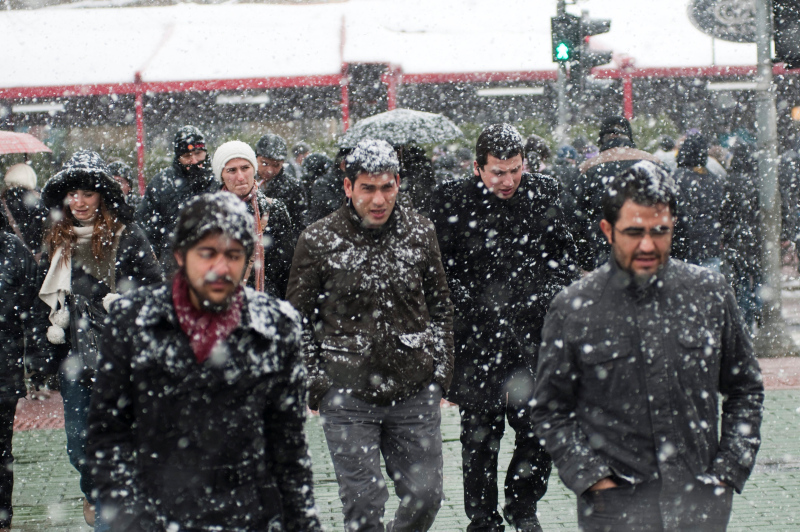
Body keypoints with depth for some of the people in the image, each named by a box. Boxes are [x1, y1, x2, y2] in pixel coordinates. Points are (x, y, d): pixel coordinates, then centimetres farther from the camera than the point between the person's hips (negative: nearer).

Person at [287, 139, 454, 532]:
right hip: (347, 396, -2)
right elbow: (299, 321, 3)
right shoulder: (318, 241, -4)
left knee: (425, 496, 5)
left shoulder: (420, 233, 4)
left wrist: (440, 373, 8)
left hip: (415, 393, 3)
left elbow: (440, 308, 14)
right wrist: (315, 386, -1)